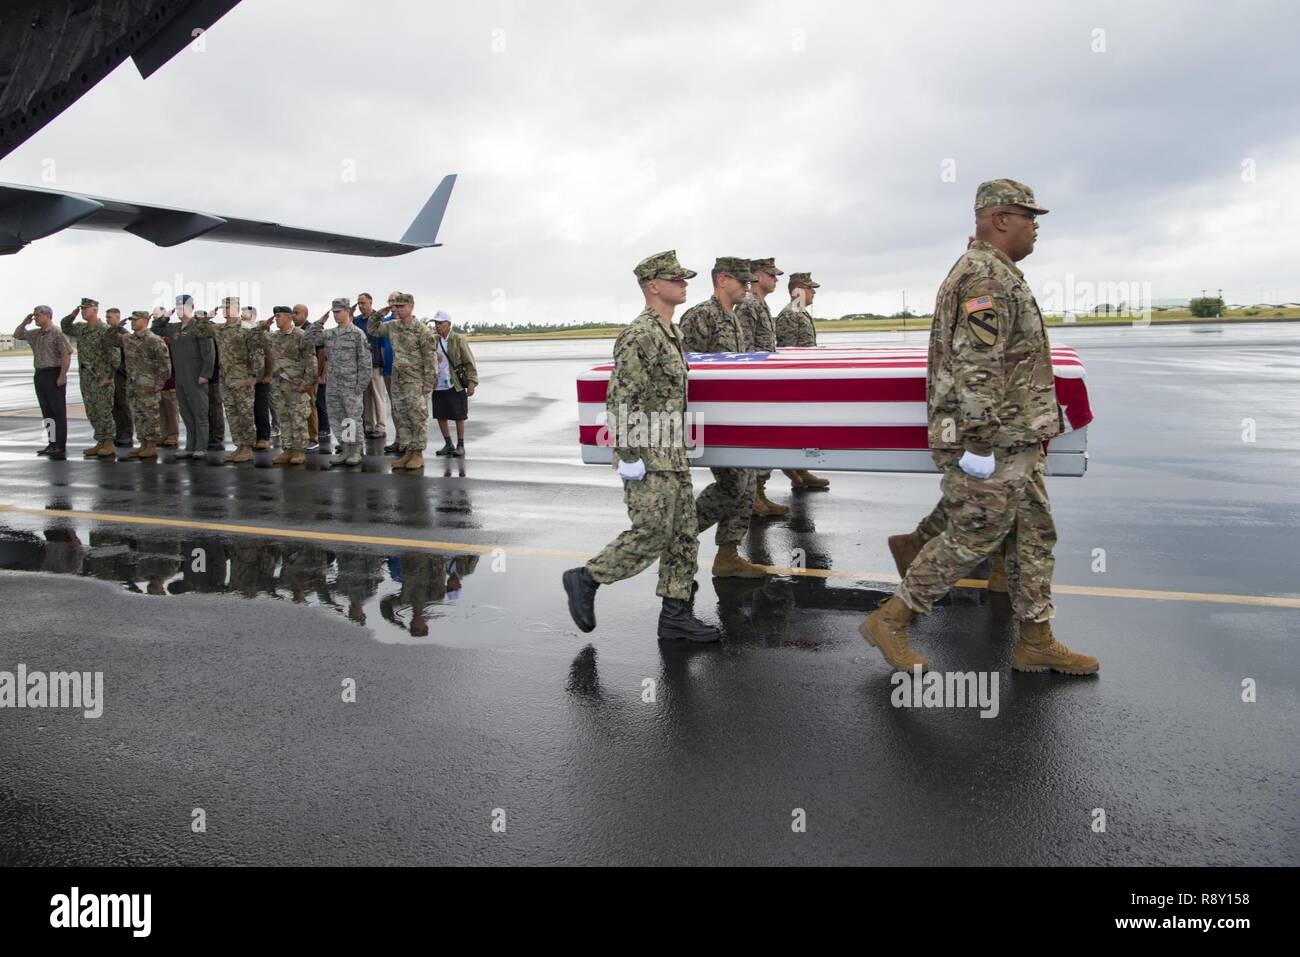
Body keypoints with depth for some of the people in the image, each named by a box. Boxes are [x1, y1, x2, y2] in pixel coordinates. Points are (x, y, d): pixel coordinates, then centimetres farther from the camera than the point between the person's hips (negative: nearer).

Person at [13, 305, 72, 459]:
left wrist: (62, 376, -21)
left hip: (54, 375, -8)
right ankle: (52, 444, 15)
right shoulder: (35, 334, 14)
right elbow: (17, 335, 27)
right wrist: (25, 322, 9)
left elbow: (67, 355, -16)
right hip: (39, 375, 8)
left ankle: (61, 447, -6)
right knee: (47, 412, 10)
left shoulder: (57, 333, -10)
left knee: (58, 411, -6)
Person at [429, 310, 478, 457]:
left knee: (458, 416, 3)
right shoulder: (434, 341, 8)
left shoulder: (459, 340, -5)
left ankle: (460, 445, 14)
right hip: (438, 386, 5)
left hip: (456, 386, -5)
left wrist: (472, 383, -12)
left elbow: (469, 363, -6)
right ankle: (448, 444, 21)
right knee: (440, 416, 8)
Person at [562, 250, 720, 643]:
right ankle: (585, 580, 11)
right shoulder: (639, 337, -16)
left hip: (673, 454, 10)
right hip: (648, 456, -10)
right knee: (651, 535, -6)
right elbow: (620, 401, -20)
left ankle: (675, 615, 15)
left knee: (683, 534, 9)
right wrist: (629, 457, -22)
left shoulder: (672, 334, 14)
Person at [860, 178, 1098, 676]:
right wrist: (979, 443, -25)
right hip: (994, 446, -11)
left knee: (1033, 536, 13)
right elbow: (976, 366, -24)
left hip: (1018, 444, 11)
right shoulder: (986, 276, -16)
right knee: (971, 539, -4)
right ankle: (889, 621, 7)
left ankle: (1036, 643, 21)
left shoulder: (998, 274, 20)